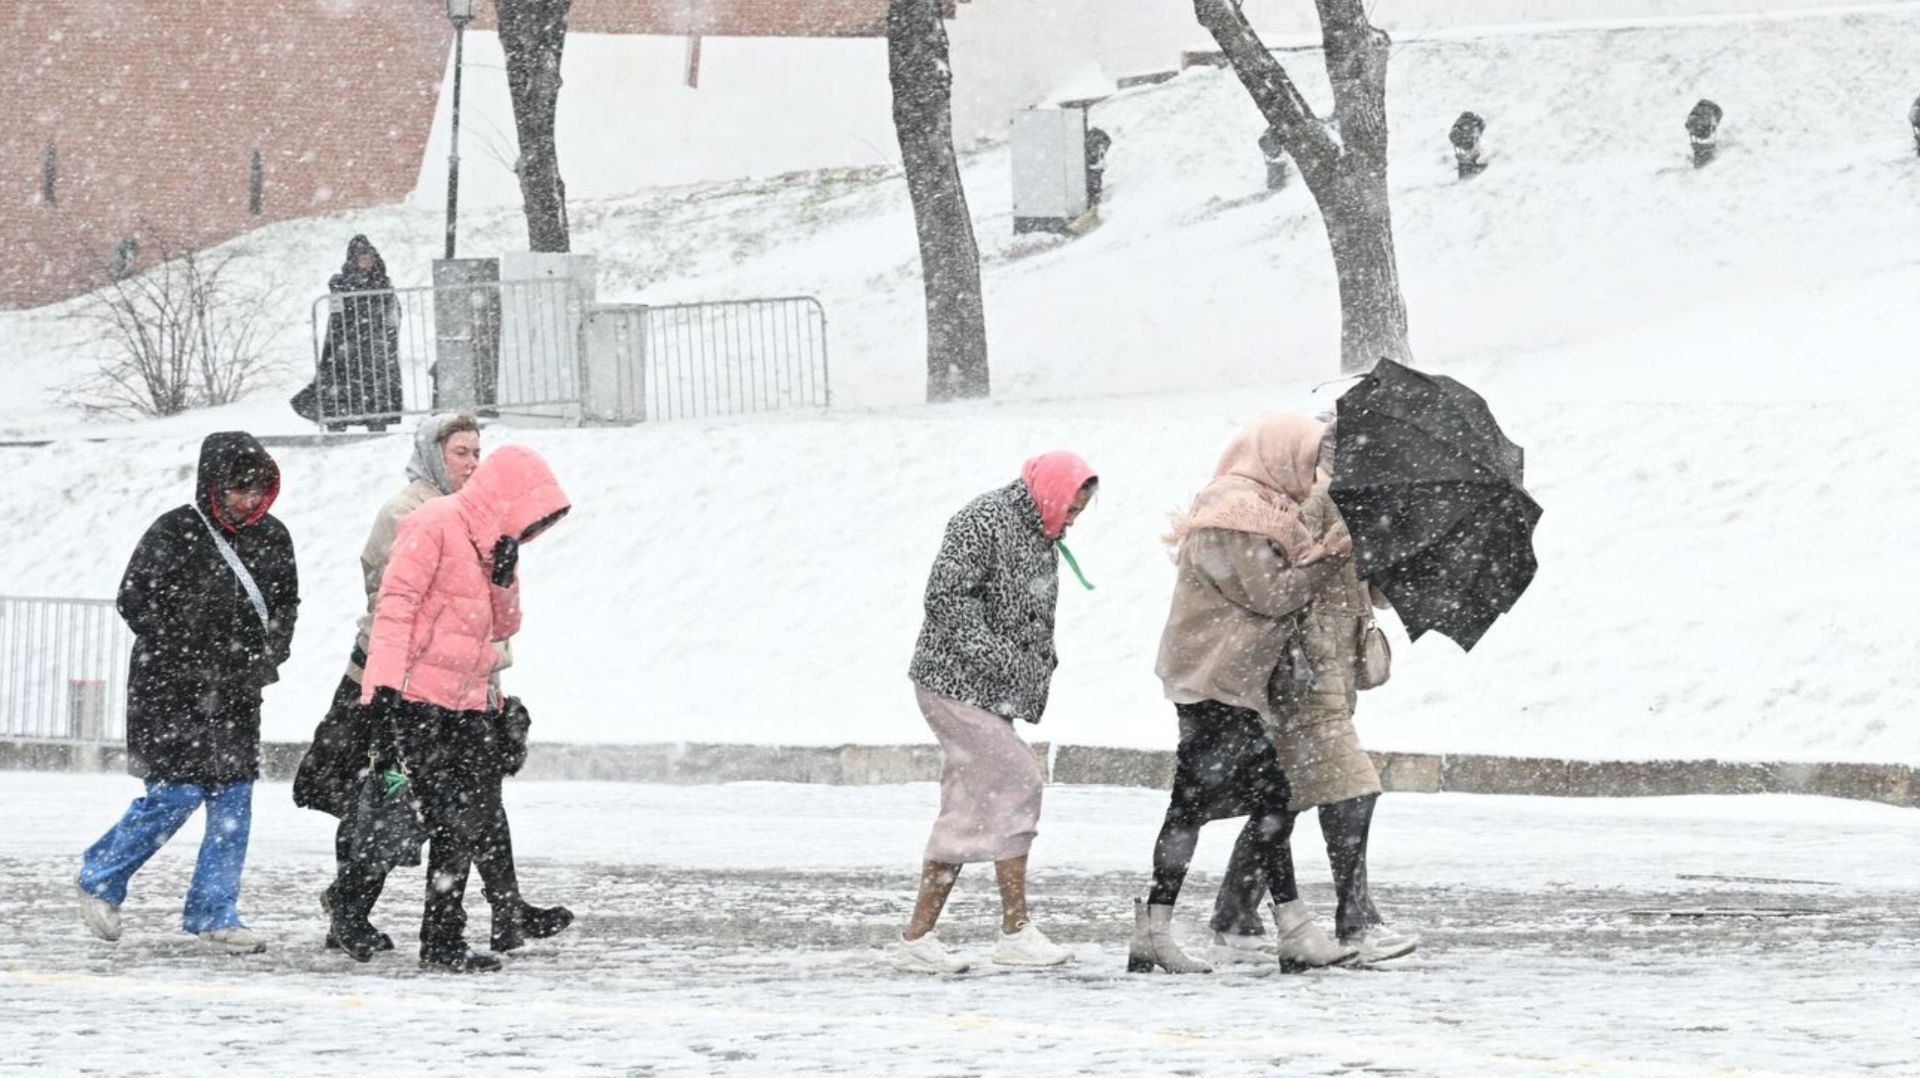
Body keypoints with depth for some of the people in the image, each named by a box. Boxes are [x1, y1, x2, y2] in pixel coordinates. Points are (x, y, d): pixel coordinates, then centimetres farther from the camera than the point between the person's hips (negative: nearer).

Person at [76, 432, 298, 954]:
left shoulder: (272, 538, 6)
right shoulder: (175, 534, -11)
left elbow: (286, 603, 18)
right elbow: (136, 601, -11)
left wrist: (268, 658, 0)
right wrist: (193, 661, -15)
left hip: (237, 694, 6)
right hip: (173, 692, -6)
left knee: (234, 797, 2)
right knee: (176, 793, -8)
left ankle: (214, 914, 8)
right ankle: (100, 878, 13)